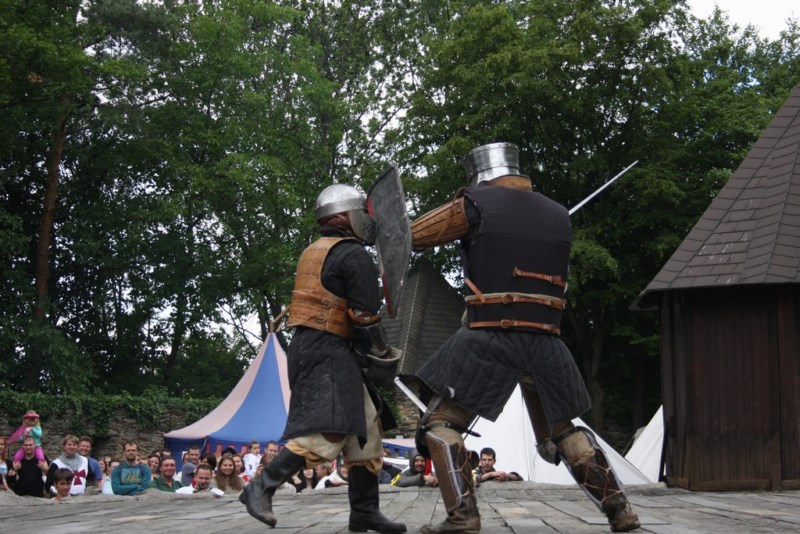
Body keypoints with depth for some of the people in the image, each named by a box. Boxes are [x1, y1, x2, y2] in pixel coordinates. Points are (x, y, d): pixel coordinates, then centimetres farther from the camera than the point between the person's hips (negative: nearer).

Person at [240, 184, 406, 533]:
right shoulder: (354, 255, -8)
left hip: (308, 346, 10)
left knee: (366, 429, 11)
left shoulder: (314, 252, 20)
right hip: (329, 350, -10)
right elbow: (364, 316, -13)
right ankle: (261, 489, -21)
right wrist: (383, 355, -1)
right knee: (327, 432, -18)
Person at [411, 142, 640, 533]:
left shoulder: (476, 205, -1)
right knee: (564, 429, 21)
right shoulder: (559, 216, 12)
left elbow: (413, 236, 5)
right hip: (545, 343, 5)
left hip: (490, 339, -5)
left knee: (441, 424, 4)